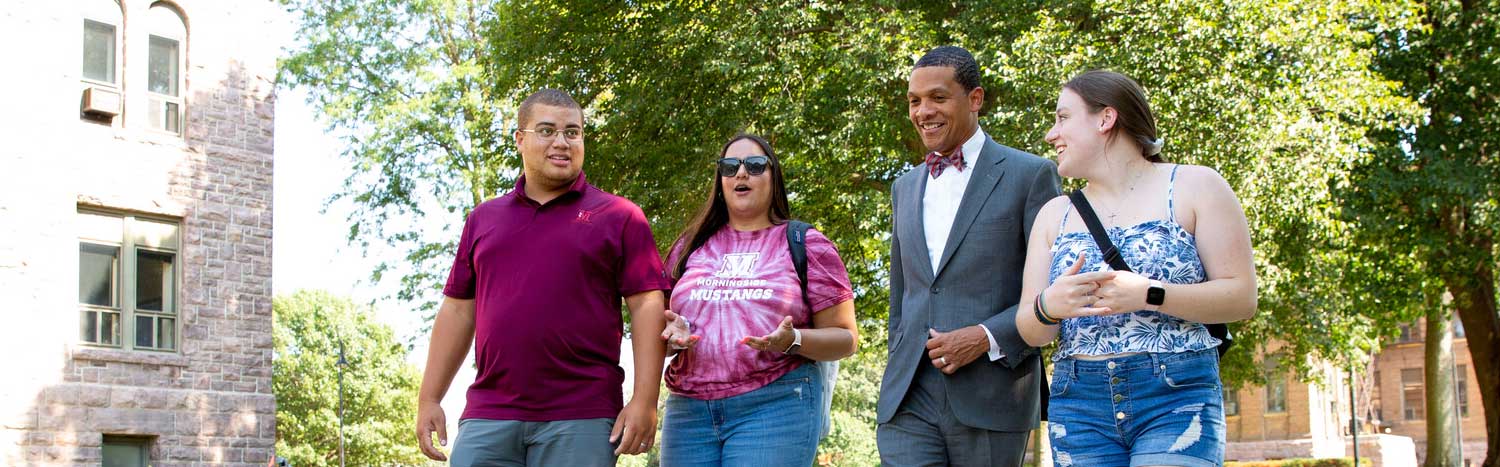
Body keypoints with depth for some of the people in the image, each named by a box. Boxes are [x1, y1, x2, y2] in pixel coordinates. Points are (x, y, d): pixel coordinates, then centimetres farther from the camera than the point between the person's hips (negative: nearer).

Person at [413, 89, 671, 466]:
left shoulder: (618, 217, 5)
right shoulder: (484, 218, 17)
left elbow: (647, 307, -1)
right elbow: (458, 310, 17)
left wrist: (645, 400, -10)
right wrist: (429, 399, 11)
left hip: (580, 422, -3)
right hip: (487, 419, 3)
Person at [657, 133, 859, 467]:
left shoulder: (806, 245, 6)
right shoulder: (691, 247, 16)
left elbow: (846, 338, 4)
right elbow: (658, 325, 21)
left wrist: (793, 340, -15)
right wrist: (675, 333, -2)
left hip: (775, 408, -4)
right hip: (689, 411, 4)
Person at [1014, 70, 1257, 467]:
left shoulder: (1194, 187, 3)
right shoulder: (1055, 215, 15)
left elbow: (1242, 297, -4)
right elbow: (1031, 331, 10)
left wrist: (1148, 294, -17)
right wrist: (1048, 307, -14)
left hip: (1177, 398, -4)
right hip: (1078, 406, 4)